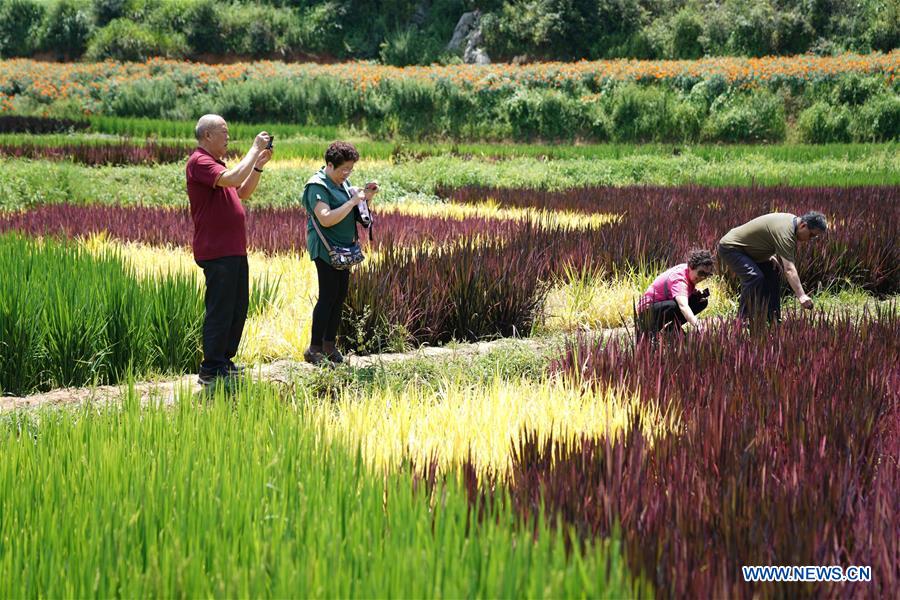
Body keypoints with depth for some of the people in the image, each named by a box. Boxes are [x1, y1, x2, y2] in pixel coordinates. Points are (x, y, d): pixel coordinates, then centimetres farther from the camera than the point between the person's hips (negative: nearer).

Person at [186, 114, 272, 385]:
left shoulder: (214, 163, 20)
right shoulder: (199, 162, -13)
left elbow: (243, 192, 22)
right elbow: (232, 179, -29)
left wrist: (259, 165, 10)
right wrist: (255, 149, -19)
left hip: (234, 251, 10)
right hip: (217, 252, -10)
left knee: (238, 308, 15)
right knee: (220, 311, -6)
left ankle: (225, 360, 25)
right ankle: (211, 370, 0)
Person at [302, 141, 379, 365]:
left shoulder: (342, 182, 13)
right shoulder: (318, 186, -14)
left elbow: (354, 211, 23)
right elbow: (326, 219, -26)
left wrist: (367, 196, 4)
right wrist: (353, 201, -23)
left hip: (342, 249, 9)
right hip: (325, 249, -9)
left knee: (340, 296, 9)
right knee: (328, 296, -10)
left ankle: (329, 345, 17)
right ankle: (314, 350, -5)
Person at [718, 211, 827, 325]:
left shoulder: (792, 219, 1)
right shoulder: (785, 231, -30)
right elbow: (789, 269, -37)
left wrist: (772, 256, 2)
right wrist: (801, 296, -42)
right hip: (730, 247, -11)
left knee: (773, 273, 8)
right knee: (755, 277, -27)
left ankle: (773, 319, 11)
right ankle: (744, 319, -19)